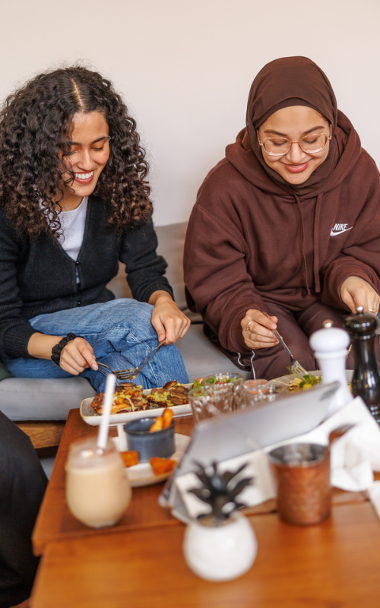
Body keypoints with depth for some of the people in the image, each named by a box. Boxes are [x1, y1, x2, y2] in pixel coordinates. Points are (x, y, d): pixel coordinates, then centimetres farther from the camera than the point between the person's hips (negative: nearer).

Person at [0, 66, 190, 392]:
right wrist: (59, 346, -35)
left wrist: (163, 301, -28)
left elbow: (146, 271, -4)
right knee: (140, 321, -30)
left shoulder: (120, 190, -7)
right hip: (29, 345, -4)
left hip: (99, 323, 4)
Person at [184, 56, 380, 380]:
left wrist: (352, 278, -23)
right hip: (259, 302, -2)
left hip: (325, 298, 3)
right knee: (290, 363, -30)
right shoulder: (224, 187, -20)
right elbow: (218, 284, -13)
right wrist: (242, 320, -36)